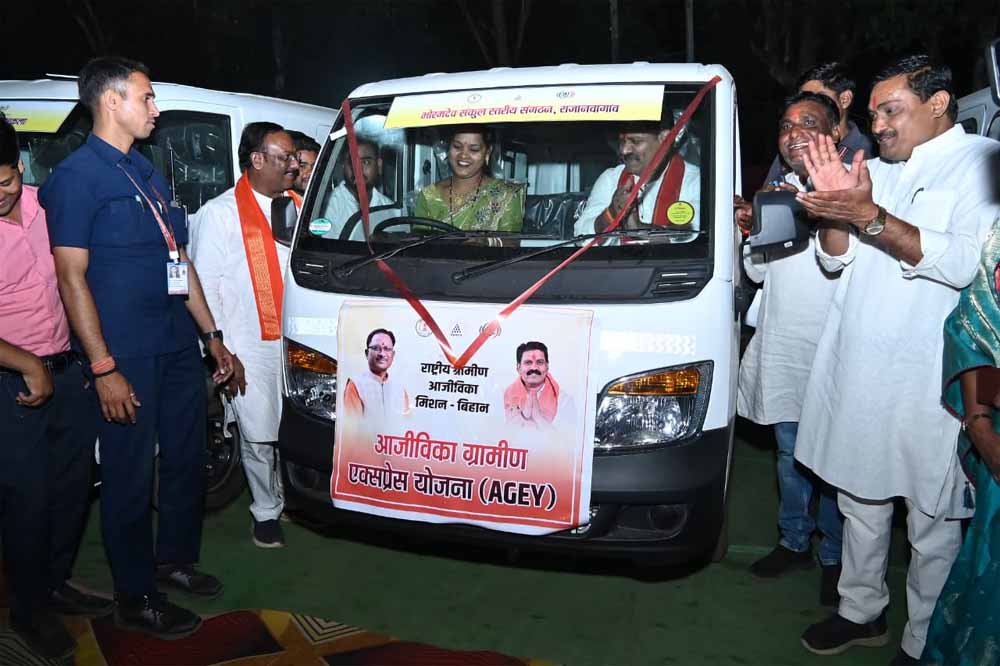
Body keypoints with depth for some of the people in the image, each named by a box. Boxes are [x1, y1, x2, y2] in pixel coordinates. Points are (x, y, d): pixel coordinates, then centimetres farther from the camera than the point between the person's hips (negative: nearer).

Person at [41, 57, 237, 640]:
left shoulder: (148, 172, 15)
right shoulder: (77, 176, -9)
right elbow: (72, 277, -15)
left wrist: (212, 335, 15)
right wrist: (103, 368, -20)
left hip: (180, 346, 8)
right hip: (129, 357, -8)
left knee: (187, 458, 17)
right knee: (131, 475, 4)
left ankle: (174, 559, 37)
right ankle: (136, 599, 21)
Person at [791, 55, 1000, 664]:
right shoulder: (880, 169, 15)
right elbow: (837, 259, 13)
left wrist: (870, 218, -23)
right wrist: (836, 210, -5)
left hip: (927, 382, -6)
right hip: (856, 368, 6)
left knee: (932, 523, 6)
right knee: (860, 500, 17)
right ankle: (862, 612, 35)